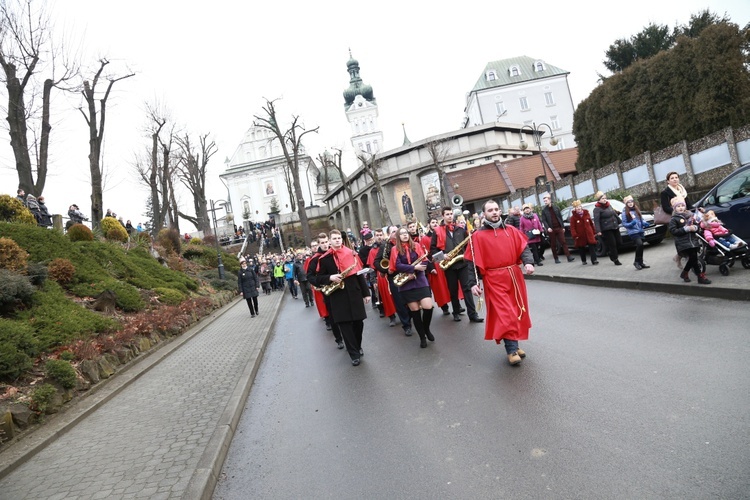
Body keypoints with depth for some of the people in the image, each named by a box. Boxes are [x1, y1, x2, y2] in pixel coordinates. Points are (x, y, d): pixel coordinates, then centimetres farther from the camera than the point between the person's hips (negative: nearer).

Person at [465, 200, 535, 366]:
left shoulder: (511, 230, 9)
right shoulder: (478, 236, -3)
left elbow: (524, 247, 6)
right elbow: (472, 262, -4)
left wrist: (528, 262, -15)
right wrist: (473, 283, -11)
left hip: (514, 276, 5)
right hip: (494, 280, -4)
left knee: (517, 311, 12)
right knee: (504, 314, -7)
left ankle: (514, 344, 28)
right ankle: (511, 350, 3)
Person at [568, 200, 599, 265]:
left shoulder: (586, 214, 6)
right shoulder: (573, 217, -6)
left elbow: (591, 224, 12)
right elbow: (572, 227, -11)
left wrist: (594, 232, 11)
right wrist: (575, 235, -19)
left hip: (589, 234, 2)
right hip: (580, 236, -2)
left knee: (592, 247, -3)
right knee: (582, 249, 9)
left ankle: (594, 260, -3)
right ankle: (583, 261, 24)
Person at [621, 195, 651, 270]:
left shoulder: (636, 210, 11)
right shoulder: (625, 212, -5)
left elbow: (641, 219, 19)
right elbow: (624, 224, -5)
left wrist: (645, 223, -1)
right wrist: (631, 224, -22)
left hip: (640, 231, 6)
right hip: (633, 232, -6)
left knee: (640, 246, 9)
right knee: (640, 244, -22)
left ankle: (640, 262, 21)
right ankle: (637, 261, -6)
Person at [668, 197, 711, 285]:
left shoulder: (689, 216, 12)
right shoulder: (674, 219, -4)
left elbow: (697, 226, 15)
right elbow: (673, 230, -13)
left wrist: (695, 227, -9)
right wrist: (686, 229, -20)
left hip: (693, 241, 6)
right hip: (683, 243, -6)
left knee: (692, 259, 11)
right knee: (694, 258, -10)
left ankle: (684, 273, 31)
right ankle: (701, 276, -5)